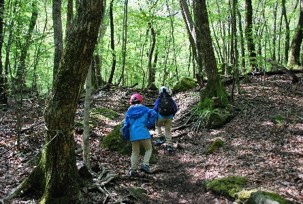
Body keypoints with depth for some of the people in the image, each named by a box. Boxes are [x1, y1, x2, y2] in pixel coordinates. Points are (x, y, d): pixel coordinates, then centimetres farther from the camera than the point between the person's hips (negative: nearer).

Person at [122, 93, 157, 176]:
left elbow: (126, 125, 8)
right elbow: (153, 114, -11)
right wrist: (149, 125, -4)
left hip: (133, 135, 3)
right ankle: (145, 164, -4)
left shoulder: (129, 112, 10)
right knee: (148, 149, 14)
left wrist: (125, 136, 17)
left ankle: (133, 170, 12)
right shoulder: (145, 109, 5)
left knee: (135, 152, 13)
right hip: (144, 133, -3)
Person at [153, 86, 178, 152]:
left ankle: (160, 137, 5)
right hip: (169, 117, 2)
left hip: (161, 116, -2)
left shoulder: (159, 99, 1)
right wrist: (172, 115, 20)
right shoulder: (171, 99, 9)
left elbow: (155, 108, -6)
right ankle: (169, 145, 6)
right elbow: (176, 108, 9)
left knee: (158, 126, 24)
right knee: (168, 130, 9)